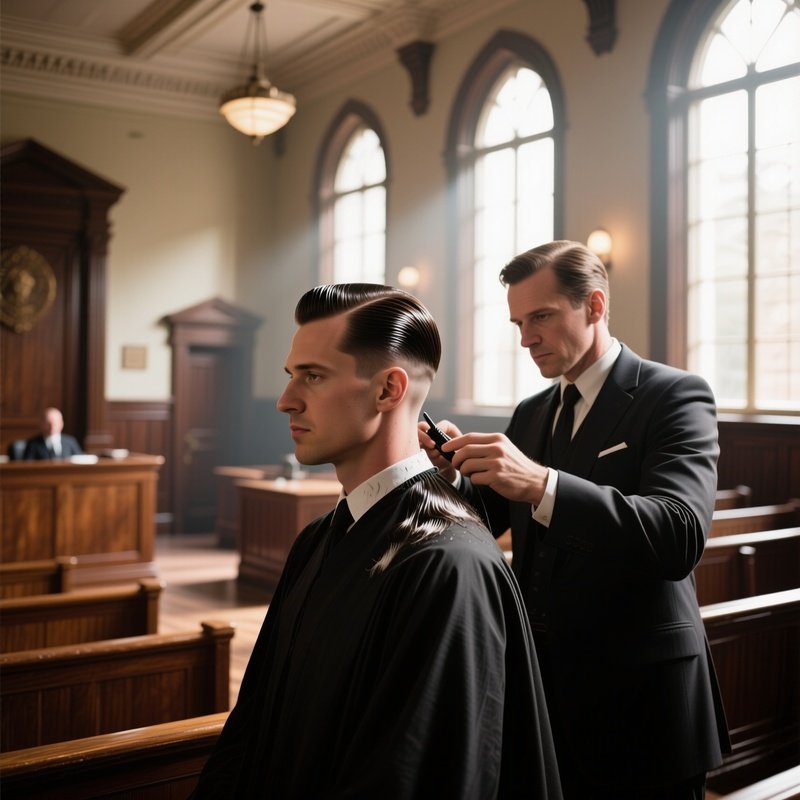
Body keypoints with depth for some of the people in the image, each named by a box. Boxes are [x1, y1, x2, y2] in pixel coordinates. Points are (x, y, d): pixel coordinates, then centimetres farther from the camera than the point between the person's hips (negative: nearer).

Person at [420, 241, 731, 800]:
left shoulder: (674, 396, -10)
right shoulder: (530, 414, 10)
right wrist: (453, 470, -14)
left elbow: (680, 535, -25)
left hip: (637, 702, -5)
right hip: (539, 689, 6)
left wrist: (541, 485, -36)